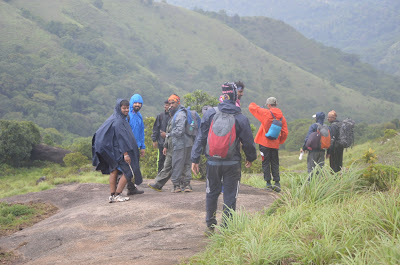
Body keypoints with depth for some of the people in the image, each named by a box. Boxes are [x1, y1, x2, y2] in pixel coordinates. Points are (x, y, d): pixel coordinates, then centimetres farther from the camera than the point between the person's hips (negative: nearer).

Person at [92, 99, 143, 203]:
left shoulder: (121, 119, 12)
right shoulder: (118, 121, -18)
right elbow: (120, 138, -23)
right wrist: (125, 153, -25)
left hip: (113, 150, 10)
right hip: (118, 150, -10)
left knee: (114, 171, 10)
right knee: (127, 171, -4)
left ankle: (112, 195, 13)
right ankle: (117, 195, -2)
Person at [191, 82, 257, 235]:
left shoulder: (210, 114, -5)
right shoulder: (241, 119, -7)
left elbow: (201, 138, -3)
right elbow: (248, 142, 1)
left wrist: (195, 159, 2)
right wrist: (250, 158, 19)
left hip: (213, 161, 2)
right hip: (232, 163, -1)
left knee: (211, 193, 15)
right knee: (230, 196, 6)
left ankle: (210, 226, 22)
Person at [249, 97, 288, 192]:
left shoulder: (266, 113, -9)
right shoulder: (282, 117, 3)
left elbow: (252, 107, -2)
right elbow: (285, 133, 4)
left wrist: (253, 104, 20)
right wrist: (280, 142, 17)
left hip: (264, 143, -4)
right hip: (275, 144, 4)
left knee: (266, 163, 4)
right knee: (275, 163, 11)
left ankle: (268, 183, 1)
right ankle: (277, 183, 3)